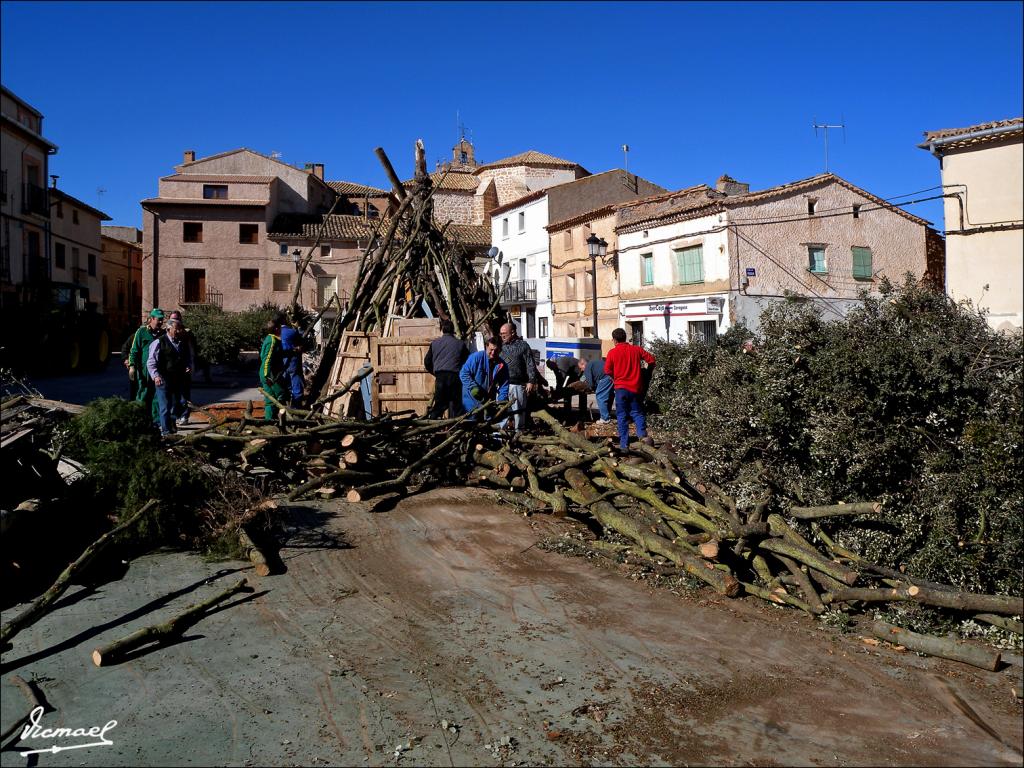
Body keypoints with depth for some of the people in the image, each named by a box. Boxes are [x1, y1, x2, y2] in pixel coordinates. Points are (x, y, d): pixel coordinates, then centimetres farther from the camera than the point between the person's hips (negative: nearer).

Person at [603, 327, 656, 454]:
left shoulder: (613, 352, -5)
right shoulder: (636, 349, 2)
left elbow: (607, 370, -5)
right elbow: (651, 360, 3)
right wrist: (648, 374, 18)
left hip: (621, 388, -2)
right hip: (636, 387, 2)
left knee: (622, 416, 4)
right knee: (637, 412, 14)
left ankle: (624, 445, 1)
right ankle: (642, 434, -11)